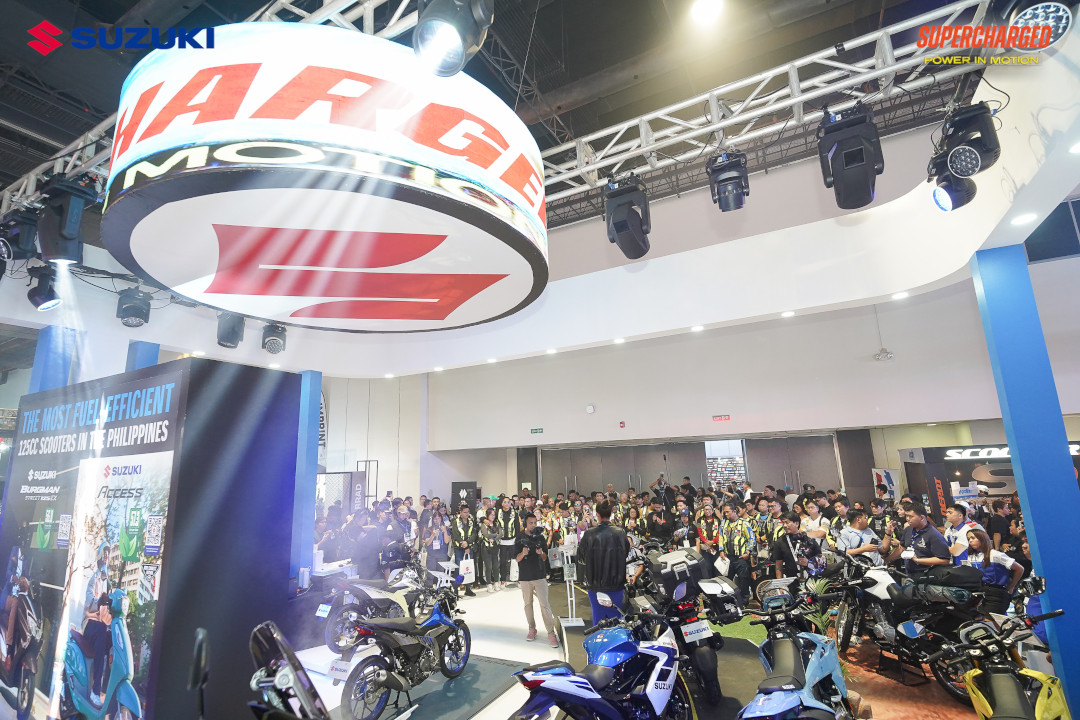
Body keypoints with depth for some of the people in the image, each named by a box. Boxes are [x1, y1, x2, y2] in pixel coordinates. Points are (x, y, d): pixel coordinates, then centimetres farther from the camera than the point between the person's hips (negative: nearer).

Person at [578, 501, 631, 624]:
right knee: (615, 617, 15)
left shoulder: (589, 534, -15)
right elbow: (627, 553, 6)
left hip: (595, 584, -1)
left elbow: (580, 558, -4)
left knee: (598, 618, 12)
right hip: (616, 583, 1)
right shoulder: (620, 533, -11)